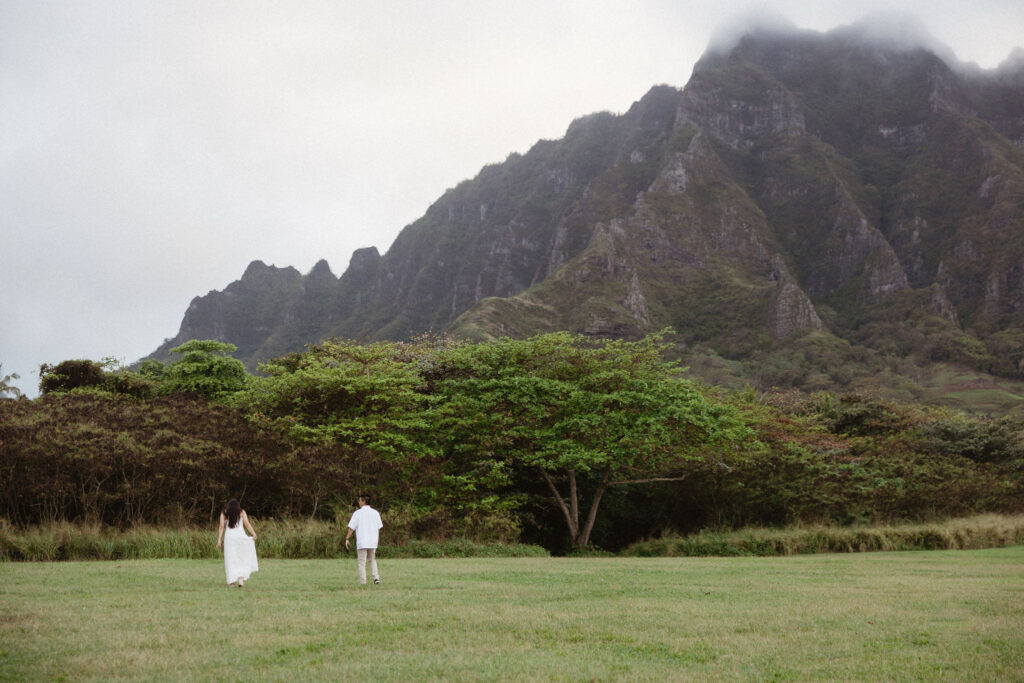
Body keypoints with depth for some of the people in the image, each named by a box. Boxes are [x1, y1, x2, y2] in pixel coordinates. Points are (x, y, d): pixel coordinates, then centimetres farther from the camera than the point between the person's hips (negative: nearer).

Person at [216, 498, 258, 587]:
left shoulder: (224, 513, 10)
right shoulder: (242, 512, 8)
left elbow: (222, 526, -1)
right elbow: (247, 523, -5)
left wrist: (219, 540, -4)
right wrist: (253, 533, -12)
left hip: (229, 537, 0)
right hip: (240, 536, 0)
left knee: (230, 560, 4)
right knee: (243, 559, 10)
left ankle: (232, 580, -2)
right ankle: (241, 577, -6)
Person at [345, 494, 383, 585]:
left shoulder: (357, 513, -4)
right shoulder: (375, 513, 7)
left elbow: (351, 528, -6)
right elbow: (379, 528, 9)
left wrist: (347, 539, -1)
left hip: (361, 542, -3)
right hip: (373, 542, 4)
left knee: (362, 562, 2)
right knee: (372, 560, 18)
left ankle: (363, 582, -1)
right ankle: (376, 577, 2)